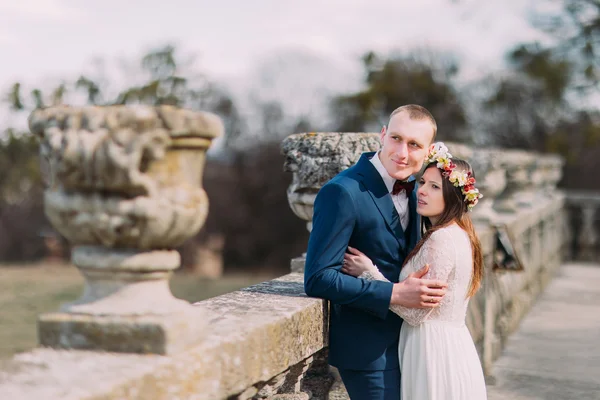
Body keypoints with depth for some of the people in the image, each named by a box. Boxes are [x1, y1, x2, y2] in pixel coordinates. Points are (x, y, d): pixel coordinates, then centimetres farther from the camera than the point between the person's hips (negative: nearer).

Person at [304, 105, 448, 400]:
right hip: (369, 349, -8)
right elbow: (318, 278, -24)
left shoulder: (411, 187, 5)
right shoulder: (342, 192, -21)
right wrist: (395, 294, -27)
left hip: (405, 339, 8)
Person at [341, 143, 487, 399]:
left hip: (434, 351, -9)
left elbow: (416, 312, -18)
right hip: (452, 347, 9)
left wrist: (368, 272, -13)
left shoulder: (441, 239, -18)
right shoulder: (459, 234, 12)